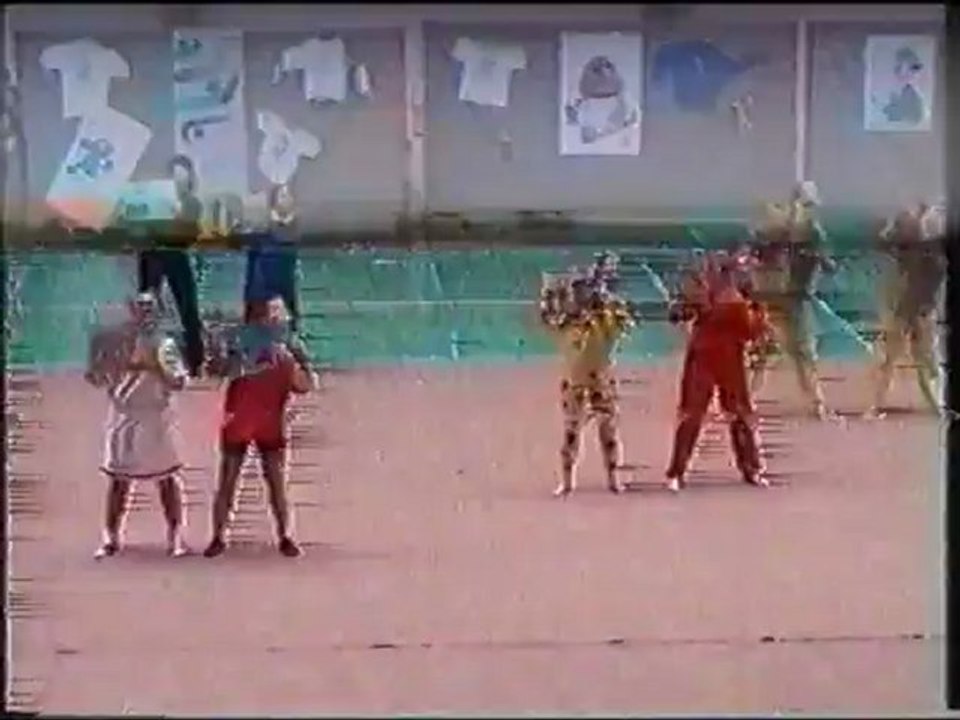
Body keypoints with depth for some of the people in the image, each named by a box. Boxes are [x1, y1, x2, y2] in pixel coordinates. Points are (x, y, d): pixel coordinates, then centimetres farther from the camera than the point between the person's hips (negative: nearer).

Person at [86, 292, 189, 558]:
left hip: (155, 419, -2)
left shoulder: (163, 344, -3)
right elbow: (97, 379, 5)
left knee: (167, 478, 2)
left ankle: (176, 537, 8)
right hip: (122, 418, 2)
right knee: (118, 479, 6)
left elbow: (178, 382, -11)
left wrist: (154, 367, -24)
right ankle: (111, 538, 15)